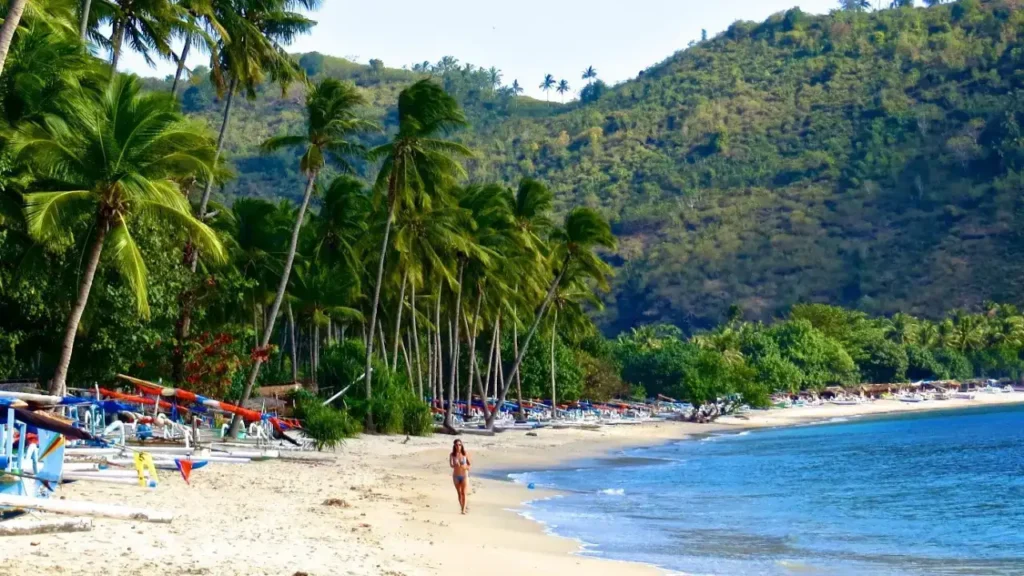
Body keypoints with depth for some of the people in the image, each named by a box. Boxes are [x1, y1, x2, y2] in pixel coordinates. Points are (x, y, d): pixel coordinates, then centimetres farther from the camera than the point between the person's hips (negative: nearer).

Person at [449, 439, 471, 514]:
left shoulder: (465, 454, -4)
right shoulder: (452, 455, -4)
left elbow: (469, 464, 5)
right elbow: (451, 465, -15)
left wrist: (466, 467, -16)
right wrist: (455, 465, -36)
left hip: (464, 476, -1)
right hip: (456, 476, 1)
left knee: (464, 493, -6)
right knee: (459, 493, 9)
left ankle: (464, 510, -6)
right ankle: (462, 508, 21)